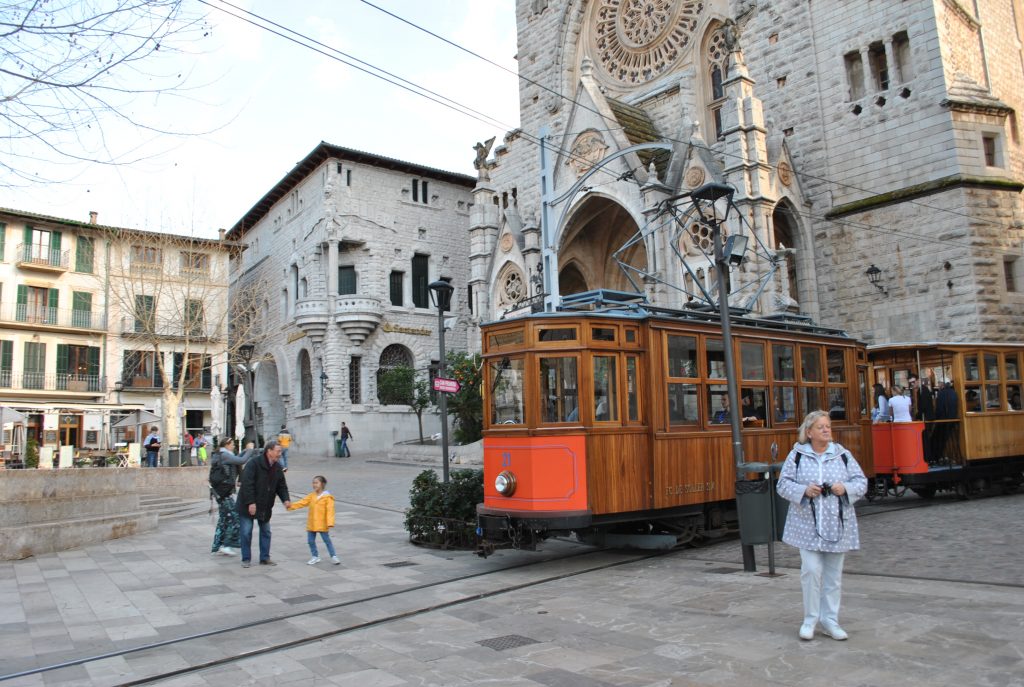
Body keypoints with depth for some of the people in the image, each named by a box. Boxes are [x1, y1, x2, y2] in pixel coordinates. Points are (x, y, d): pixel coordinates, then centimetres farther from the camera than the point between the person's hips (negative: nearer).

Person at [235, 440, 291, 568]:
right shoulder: (254, 463, -19)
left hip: (265, 506, 7)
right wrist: (250, 502, -26)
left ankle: (264, 558, 21)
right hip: (248, 505, -6)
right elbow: (247, 483, -24)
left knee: (266, 532, 11)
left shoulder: (277, 468, 3)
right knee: (246, 532, -1)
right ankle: (246, 559, 12)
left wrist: (286, 499, -11)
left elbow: (281, 486, 6)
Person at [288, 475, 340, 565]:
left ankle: (333, 557, 11)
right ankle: (315, 557, 26)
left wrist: (330, 522, -23)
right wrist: (292, 506, -16)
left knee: (327, 540, 1)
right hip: (311, 524, 6)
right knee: (310, 541, 10)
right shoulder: (311, 495, 7)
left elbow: (330, 511, -15)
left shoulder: (327, 497, -10)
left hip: (322, 524, -5)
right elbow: (302, 502, -2)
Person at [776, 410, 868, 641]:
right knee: (811, 570, -7)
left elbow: (861, 482, 6)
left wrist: (846, 488, -14)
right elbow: (783, 484, -1)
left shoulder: (842, 454, 4)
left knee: (833, 573, 9)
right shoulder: (797, 455, -2)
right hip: (808, 524, -2)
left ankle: (830, 620, 23)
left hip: (837, 524, 3)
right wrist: (804, 490, -18)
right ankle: (810, 619, 10)